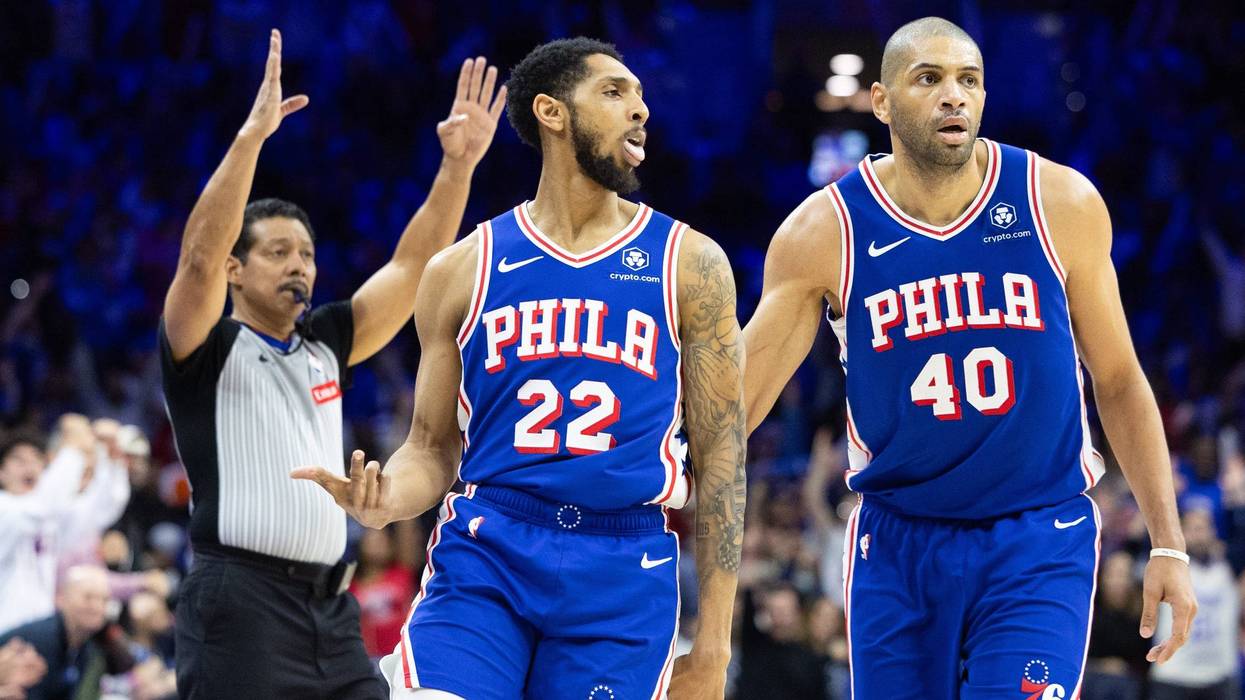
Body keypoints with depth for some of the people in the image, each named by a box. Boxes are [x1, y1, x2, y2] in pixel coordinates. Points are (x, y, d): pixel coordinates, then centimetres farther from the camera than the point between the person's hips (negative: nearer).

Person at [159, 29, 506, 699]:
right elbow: (200, 255, -18)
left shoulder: (324, 345, 18)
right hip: (239, 604, -7)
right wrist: (252, 135, -26)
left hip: (329, 609, 7)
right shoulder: (205, 351, 0)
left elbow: (413, 267, 15)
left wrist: (458, 165, 3)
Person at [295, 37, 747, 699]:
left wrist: (712, 643, 0)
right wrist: (384, 501, -11)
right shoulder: (462, 270, 9)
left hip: (622, 577, 0)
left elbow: (720, 458, 5)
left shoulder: (689, 264, 6)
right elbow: (431, 449, 14)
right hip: (484, 552, 0)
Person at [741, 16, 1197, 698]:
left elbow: (1119, 383, 4)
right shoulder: (825, 231, -6)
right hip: (895, 545, 1)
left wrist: (1168, 544, 1)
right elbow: (736, 397, -4)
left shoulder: (1060, 203, -4)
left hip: (1039, 546, -1)